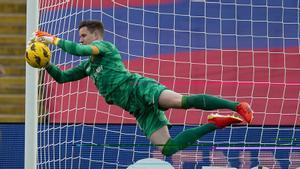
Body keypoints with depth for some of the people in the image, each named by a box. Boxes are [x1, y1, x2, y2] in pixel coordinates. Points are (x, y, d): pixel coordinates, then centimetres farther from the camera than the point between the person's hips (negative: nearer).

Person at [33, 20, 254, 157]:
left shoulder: (104, 45, 9)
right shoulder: (88, 66, 33)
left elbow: (80, 50, -11)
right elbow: (62, 77, 33)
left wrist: (55, 40, -1)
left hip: (139, 88, -7)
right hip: (139, 110, 7)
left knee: (181, 101, -34)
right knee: (167, 148, -12)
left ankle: (237, 106, -38)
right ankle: (216, 123, -5)